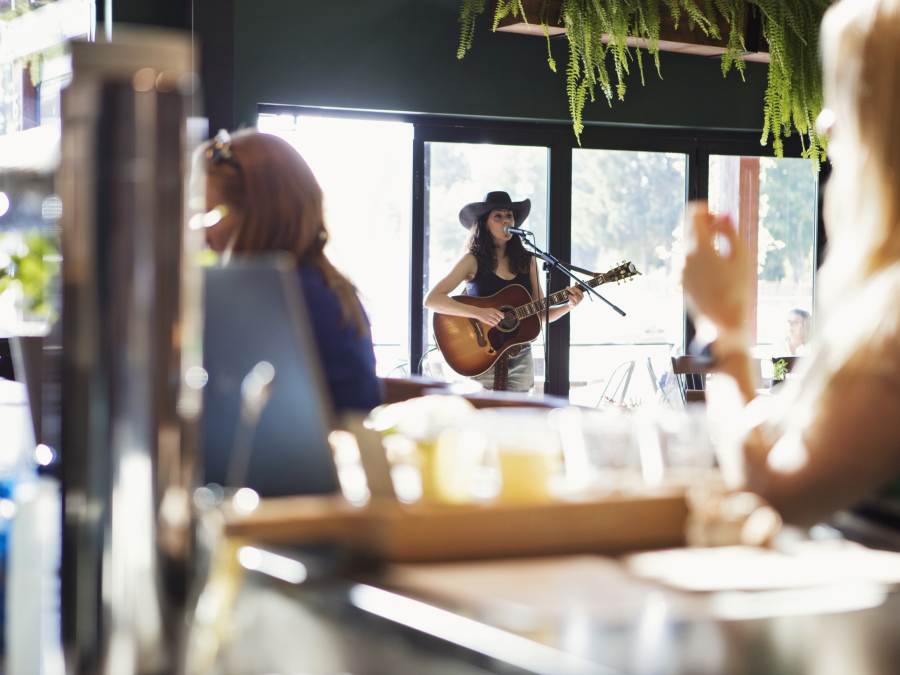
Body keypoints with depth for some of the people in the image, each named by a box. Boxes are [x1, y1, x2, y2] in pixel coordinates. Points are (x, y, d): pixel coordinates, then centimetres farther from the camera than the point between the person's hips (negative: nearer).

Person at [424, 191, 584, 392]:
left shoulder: (527, 261, 8)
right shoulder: (473, 261, -5)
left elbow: (541, 314, 12)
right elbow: (431, 300, -14)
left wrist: (569, 305, -7)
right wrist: (478, 312, -24)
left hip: (520, 359, 4)